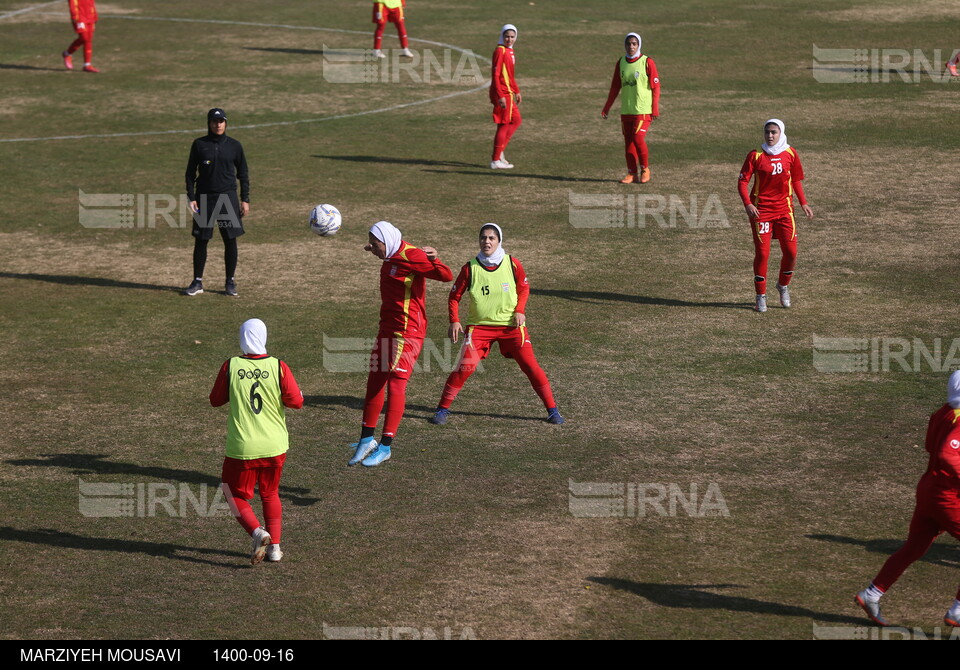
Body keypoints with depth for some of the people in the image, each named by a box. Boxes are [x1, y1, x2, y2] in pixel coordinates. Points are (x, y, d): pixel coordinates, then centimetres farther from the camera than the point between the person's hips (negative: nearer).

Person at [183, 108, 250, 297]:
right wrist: (191, 198, -2)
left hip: (228, 197, 0)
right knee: (201, 241, 2)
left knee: (230, 240, 1)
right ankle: (197, 282, 11)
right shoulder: (199, 145, 2)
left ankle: (230, 282, 12)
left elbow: (243, 174, 8)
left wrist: (245, 199, 3)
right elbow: (190, 172, 5)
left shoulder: (234, 146, 3)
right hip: (204, 198, 0)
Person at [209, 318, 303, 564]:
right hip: (274, 447, 2)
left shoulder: (230, 367, -8)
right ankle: (274, 546, 18)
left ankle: (258, 532, -9)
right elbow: (296, 402, -6)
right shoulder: (278, 367, -9)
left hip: (242, 449, -2)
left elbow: (215, 400, 3)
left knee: (236, 495, 14)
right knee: (270, 495, 21)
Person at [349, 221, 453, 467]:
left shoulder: (411, 256, -16)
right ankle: (367, 440, 20)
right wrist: (378, 252, 29)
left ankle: (385, 446, -4)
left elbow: (446, 276, -24)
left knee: (395, 385, -7)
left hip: (407, 333, -10)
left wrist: (433, 258, -39)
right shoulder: (391, 258, 12)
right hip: (387, 331, 10)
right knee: (375, 382, 11)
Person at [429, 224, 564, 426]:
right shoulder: (470, 269, -6)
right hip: (479, 326, -1)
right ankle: (443, 409, 0)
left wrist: (519, 311, -4)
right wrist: (454, 321, -9)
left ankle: (552, 409, 10)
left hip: (511, 326, 1)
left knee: (530, 365, -4)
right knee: (465, 367, -15)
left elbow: (524, 288, 12)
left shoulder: (512, 264, -4)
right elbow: (454, 297, 4)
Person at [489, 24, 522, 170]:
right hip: (502, 93, -10)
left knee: (516, 120, 17)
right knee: (504, 125, -4)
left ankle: (500, 152, 18)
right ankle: (496, 160, 3)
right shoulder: (500, 51, -16)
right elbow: (495, 75, -21)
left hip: (508, 93, 10)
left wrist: (516, 91, 24)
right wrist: (500, 96, -24)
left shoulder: (510, 51, 14)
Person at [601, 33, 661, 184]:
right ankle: (632, 173, 13)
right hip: (626, 110, 5)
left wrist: (655, 109, -11)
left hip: (643, 109, -5)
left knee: (638, 138, -15)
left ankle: (645, 169, 5)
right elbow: (615, 88, 15)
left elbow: (656, 87, -5)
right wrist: (607, 108, 13)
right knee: (628, 142, 4)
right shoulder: (621, 63, 8)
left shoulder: (647, 62, -6)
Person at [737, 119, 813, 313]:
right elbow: (743, 181, -7)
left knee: (791, 252, 0)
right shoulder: (755, 156, -6)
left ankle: (783, 285, 28)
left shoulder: (791, 154, 3)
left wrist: (803, 203, 6)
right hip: (760, 210, -3)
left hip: (784, 209, 3)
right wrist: (747, 204, -21)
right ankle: (761, 296, 8)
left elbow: (796, 180, 14)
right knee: (762, 253, -5)